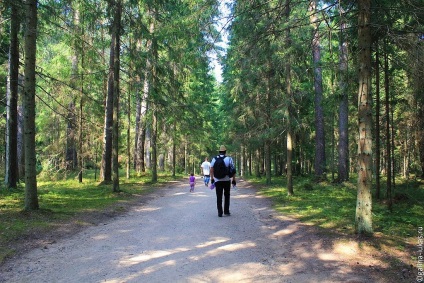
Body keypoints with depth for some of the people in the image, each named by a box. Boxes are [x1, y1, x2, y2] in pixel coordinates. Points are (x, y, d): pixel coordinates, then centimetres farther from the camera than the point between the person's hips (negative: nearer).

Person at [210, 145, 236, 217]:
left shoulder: (214, 159, 1)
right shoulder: (229, 159, -3)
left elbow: (211, 170, -3)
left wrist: (212, 179, 7)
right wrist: (234, 180, 1)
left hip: (217, 181, 1)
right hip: (227, 180, 0)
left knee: (219, 197, 6)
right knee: (227, 196, 15)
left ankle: (220, 212, 5)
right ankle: (226, 211, 15)